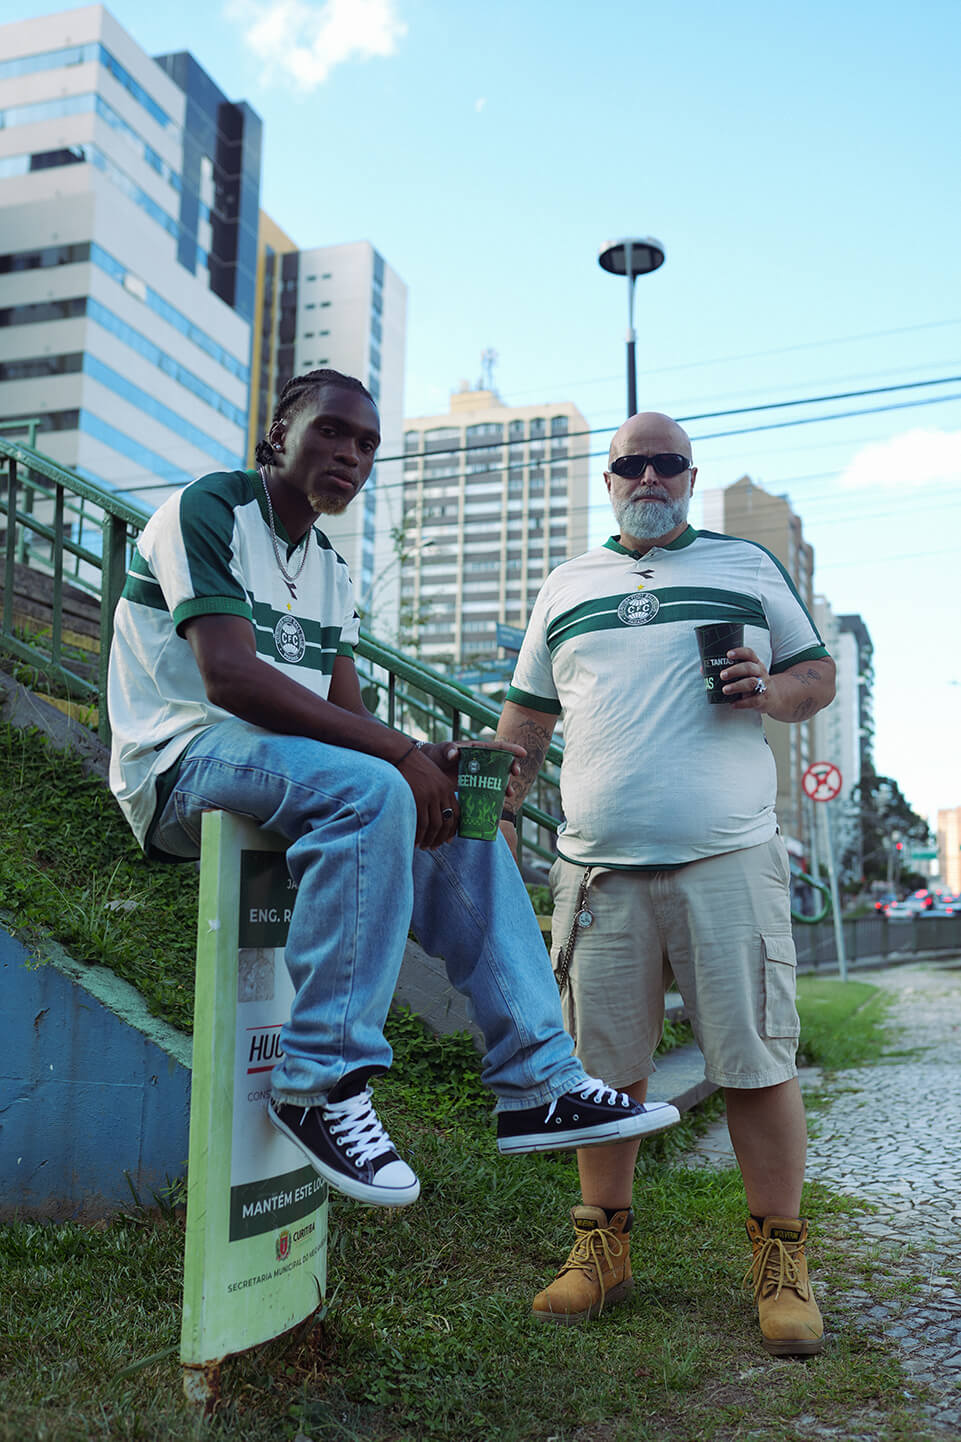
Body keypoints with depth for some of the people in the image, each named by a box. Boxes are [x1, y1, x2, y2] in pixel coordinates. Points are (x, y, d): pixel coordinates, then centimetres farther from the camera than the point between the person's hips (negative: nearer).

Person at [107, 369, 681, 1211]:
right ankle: (323, 1081, -25)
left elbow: (347, 710, 10)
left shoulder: (329, 568, 18)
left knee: (459, 823, -1)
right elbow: (229, 677, -23)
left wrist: (432, 761, -13)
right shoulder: (209, 510, -8)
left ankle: (539, 1084, -2)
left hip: (285, 760, 9)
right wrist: (403, 753, -25)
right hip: (182, 760, -8)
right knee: (368, 791, -33)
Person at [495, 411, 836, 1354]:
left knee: (756, 1061, -1)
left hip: (728, 856, -1)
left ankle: (780, 1262, 13)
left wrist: (772, 690, -8)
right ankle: (603, 1247, 20)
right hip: (599, 863, 2)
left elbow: (819, 674, 14)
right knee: (603, 1064, 6)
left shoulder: (749, 565, 13)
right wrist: (499, 814, 8)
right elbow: (527, 715, 18)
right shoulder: (566, 586, 18)